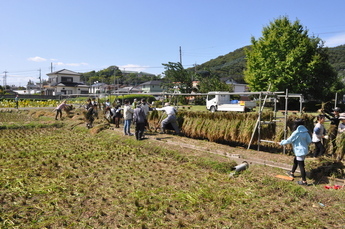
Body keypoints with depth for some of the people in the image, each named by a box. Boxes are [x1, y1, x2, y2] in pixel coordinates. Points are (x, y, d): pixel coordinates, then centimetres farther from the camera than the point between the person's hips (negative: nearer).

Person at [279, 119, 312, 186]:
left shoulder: (296, 133, -20)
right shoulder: (305, 132, 2)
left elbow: (289, 140, -14)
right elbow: (309, 141, 5)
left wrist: (281, 143, 1)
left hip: (300, 151, -9)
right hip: (304, 150, 9)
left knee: (301, 166, 0)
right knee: (295, 160, 26)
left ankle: (304, 181, 7)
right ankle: (292, 173, 46)